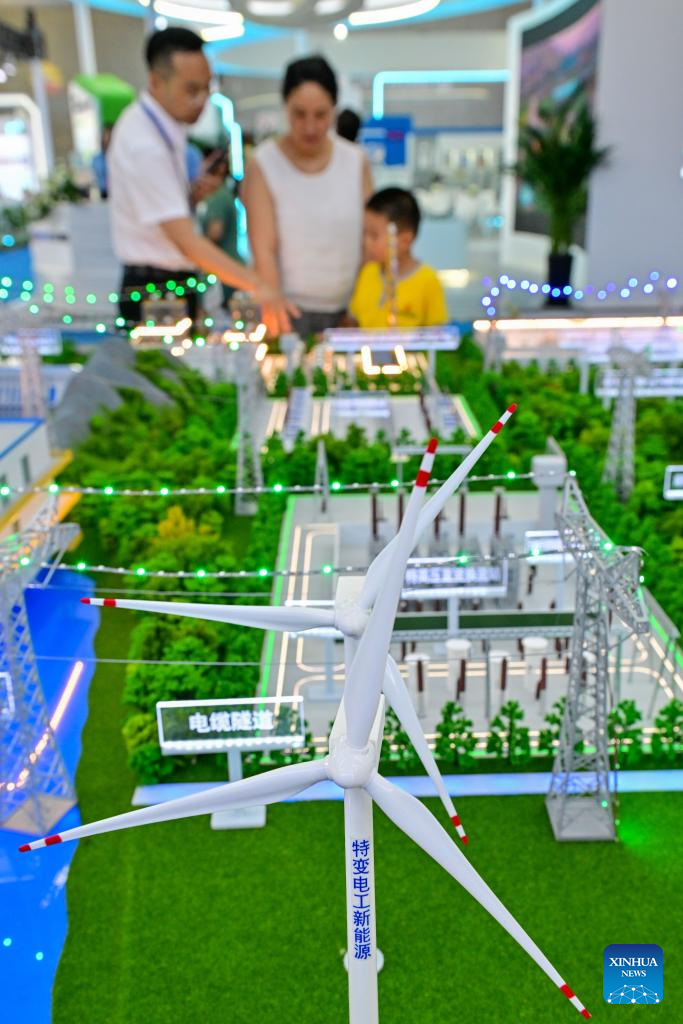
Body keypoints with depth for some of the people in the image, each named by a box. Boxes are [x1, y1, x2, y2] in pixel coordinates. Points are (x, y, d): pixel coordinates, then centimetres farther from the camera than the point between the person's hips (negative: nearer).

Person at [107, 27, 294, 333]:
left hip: (176, 285, 9)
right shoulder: (144, 145, -21)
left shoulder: (161, 126, 7)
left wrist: (193, 194, -2)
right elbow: (185, 241, -29)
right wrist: (258, 285, -36)